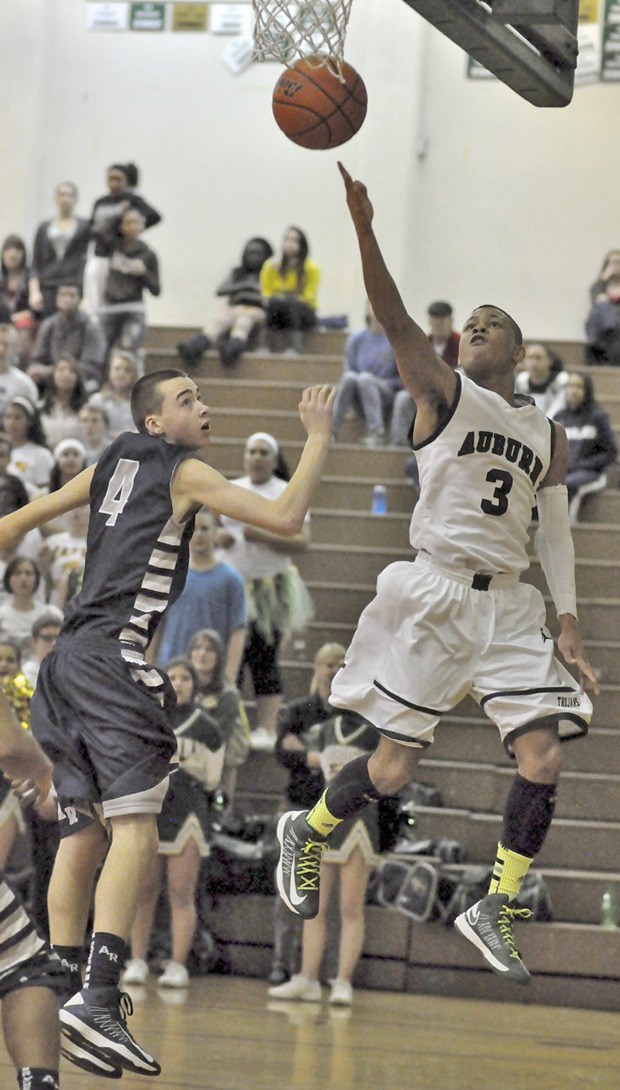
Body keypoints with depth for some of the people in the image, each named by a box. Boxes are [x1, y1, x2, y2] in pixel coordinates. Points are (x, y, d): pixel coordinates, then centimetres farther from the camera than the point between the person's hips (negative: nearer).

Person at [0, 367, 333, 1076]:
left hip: (69, 659, 9)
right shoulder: (184, 471, 0)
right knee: (136, 827, -16)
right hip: (113, 656, -9)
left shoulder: (110, 465, 21)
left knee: (83, 831, 11)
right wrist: (318, 439, 3)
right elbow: (285, 519, -6)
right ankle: (97, 1001, -29)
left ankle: (62, 990, 10)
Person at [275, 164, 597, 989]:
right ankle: (308, 834, 27)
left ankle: (497, 910, 2)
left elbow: (556, 534, 17)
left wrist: (567, 621, 4)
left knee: (544, 755, -10)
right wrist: (364, 228, -30)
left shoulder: (549, 436, 15)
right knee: (392, 769, -3)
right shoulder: (443, 392, 1)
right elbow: (393, 317, -15)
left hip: (509, 605, 4)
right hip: (435, 594, -4)